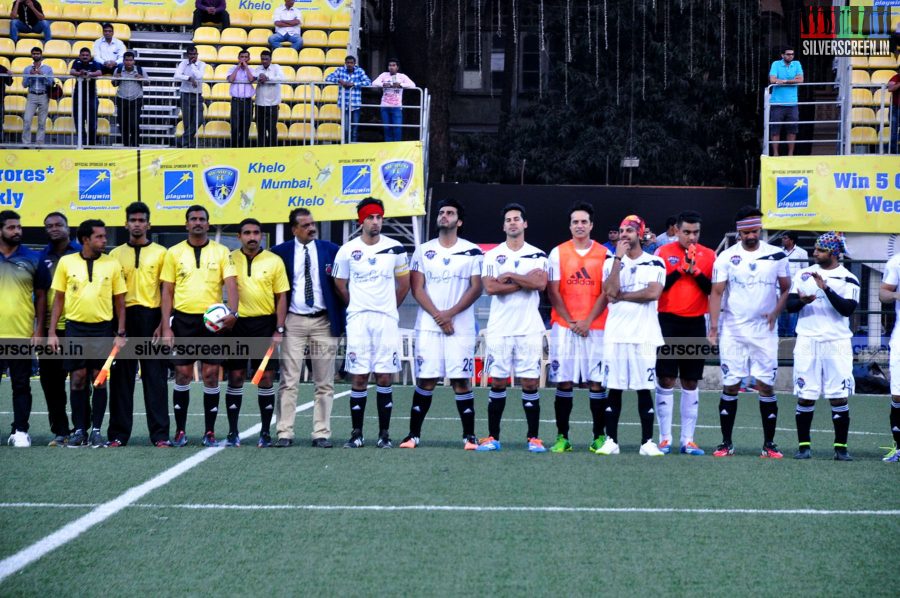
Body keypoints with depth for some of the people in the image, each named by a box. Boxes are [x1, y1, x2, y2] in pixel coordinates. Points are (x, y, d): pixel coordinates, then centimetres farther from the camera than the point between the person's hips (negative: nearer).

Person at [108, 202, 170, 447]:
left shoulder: (160, 253, 5)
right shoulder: (116, 254, 10)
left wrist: (162, 324, -6)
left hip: (151, 317, -2)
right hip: (124, 318, 2)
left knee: (155, 376, -2)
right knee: (121, 377, 3)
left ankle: (160, 434, 0)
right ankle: (118, 433, 7)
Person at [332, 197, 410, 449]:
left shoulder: (395, 249, 4)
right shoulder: (347, 250, 2)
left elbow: (404, 285, 15)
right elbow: (340, 286, 13)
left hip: (386, 319, 0)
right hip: (357, 321, 0)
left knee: (384, 377, -1)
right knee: (358, 378, -1)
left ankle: (384, 433, 4)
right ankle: (357, 433, 4)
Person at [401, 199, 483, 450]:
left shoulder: (472, 251, 4)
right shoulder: (423, 250, 8)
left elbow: (476, 288, -1)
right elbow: (417, 288, 3)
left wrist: (451, 313, -12)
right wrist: (437, 315, -10)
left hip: (461, 327, -1)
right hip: (428, 325, 1)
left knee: (461, 381, -1)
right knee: (425, 381, 1)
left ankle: (469, 436, 3)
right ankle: (413, 434, 5)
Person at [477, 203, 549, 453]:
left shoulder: (537, 255, 7)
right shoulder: (492, 255, 5)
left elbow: (540, 283, -12)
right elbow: (490, 287, -10)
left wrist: (510, 276, -9)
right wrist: (525, 282, -8)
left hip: (530, 329, 0)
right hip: (499, 327, 0)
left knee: (530, 382, -1)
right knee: (498, 382, 2)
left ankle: (533, 437, 4)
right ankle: (493, 437, 8)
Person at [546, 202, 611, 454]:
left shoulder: (604, 254, 5)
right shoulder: (558, 253, 6)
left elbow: (605, 293, 1)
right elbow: (553, 292, 3)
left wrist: (588, 321, -9)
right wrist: (570, 321, -7)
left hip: (595, 327, 0)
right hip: (563, 327, 0)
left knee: (597, 382, -1)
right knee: (564, 382, 0)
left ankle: (599, 437, 5)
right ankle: (562, 437, 5)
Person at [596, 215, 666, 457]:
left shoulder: (655, 263, 4)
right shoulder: (612, 262, 8)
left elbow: (654, 293, -12)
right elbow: (610, 292, -10)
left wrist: (622, 296, -8)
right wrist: (618, 258, -8)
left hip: (644, 334, -1)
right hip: (616, 334, 2)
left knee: (644, 389, 1)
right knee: (614, 388, 3)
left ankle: (647, 442, 5)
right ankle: (611, 441, 8)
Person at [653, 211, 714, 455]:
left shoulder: (708, 256, 5)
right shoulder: (663, 252, 0)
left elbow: (713, 290, 0)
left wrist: (695, 270, -13)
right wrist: (681, 269, -13)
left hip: (695, 323, 2)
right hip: (668, 321, -2)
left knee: (691, 382, 5)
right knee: (665, 380, -2)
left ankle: (688, 439, 9)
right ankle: (665, 438, 2)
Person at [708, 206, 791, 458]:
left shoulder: (776, 256, 3)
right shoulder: (726, 257, 0)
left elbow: (786, 289, 11)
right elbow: (717, 292, -1)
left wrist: (776, 312, -6)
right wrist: (713, 326, -11)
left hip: (764, 331, 1)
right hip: (733, 331, 0)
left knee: (766, 386, 0)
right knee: (730, 386, 2)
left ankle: (769, 444, 6)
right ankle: (726, 443, 8)